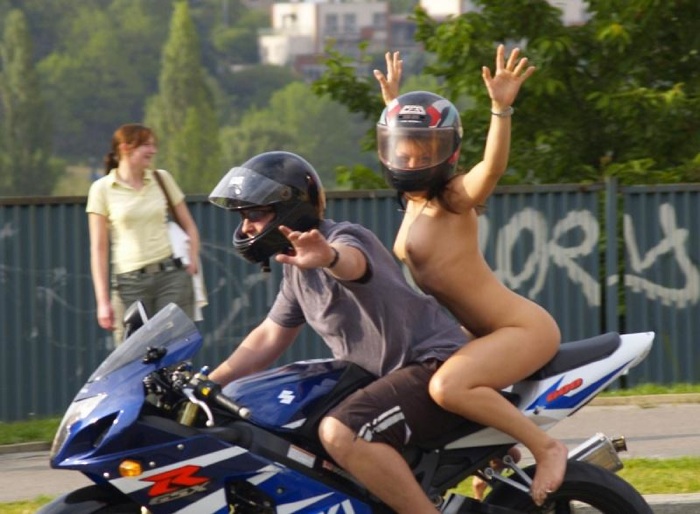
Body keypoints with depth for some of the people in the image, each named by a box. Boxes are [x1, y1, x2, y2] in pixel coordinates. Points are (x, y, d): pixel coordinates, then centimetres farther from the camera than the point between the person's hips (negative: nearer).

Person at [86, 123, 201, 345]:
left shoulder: (162, 179, 10)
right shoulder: (102, 189, 2)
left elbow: (188, 225, 20)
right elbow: (99, 249, 1)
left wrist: (193, 260, 2)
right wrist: (103, 301, -3)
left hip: (171, 276, 2)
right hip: (130, 284, -2)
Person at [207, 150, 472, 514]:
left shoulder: (344, 238, -18)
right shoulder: (298, 267, 12)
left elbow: (352, 262, -44)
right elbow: (269, 337, 21)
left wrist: (328, 258, -68)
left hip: (434, 362, -11)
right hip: (386, 374, 11)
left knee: (340, 432, -32)